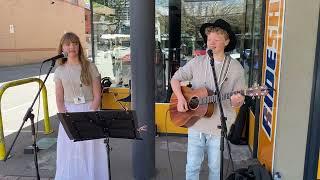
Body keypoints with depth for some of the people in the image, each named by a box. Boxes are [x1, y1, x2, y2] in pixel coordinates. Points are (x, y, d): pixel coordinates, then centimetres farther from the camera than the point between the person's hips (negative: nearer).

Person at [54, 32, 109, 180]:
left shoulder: (90, 67, -2)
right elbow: (59, 99, 4)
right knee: (70, 151, 5)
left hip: (90, 111, -2)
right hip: (69, 112, 2)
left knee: (90, 150, 1)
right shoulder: (60, 71, 5)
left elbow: (97, 96, -4)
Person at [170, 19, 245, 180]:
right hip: (195, 122, 1)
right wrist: (180, 98, -11)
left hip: (219, 126, -1)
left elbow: (239, 100, 0)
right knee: (192, 166, 11)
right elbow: (175, 79, 6)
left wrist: (237, 101, -25)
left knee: (215, 167, 15)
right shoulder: (197, 62, -1)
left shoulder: (236, 68, -4)